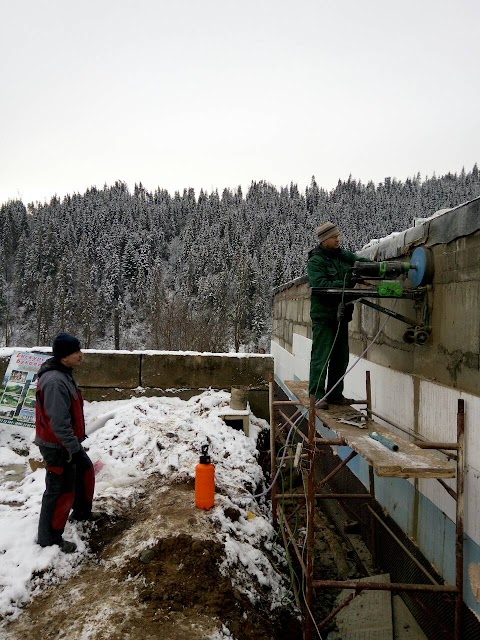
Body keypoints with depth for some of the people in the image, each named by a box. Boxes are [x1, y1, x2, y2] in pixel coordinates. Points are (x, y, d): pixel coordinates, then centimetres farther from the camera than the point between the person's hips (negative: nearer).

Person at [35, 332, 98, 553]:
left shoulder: (63, 374, 6)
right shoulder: (55, 381, -29)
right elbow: (58, 421, -29)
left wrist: (75, 441, 22)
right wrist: (73, 446, -22)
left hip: (68, 442, 11)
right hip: (58, 446, -11)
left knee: (85, 471, 25)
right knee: (60, 491, 0)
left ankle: (82, 511, 44)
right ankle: (49, 538, 15)